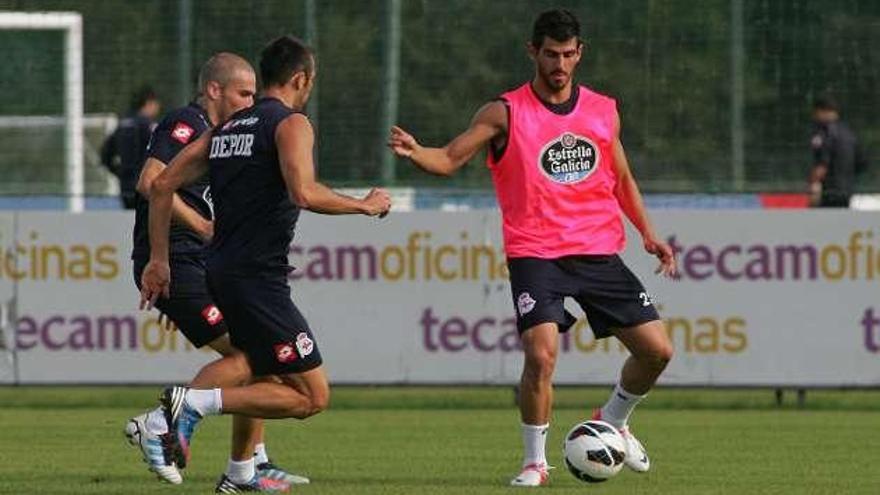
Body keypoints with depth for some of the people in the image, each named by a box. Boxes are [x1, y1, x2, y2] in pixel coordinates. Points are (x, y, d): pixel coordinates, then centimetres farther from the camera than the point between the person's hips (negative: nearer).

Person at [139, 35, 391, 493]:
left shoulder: (228, 128, 18)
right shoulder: (292, 124, -6)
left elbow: (162, 185, 17)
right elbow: (304, 192, -23)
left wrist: (159, 261, 21)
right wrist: (366, 205, -8)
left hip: (221, 270, 9)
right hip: (258, 277, -9)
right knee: (312, 396, -6)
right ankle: (195, 403, -18)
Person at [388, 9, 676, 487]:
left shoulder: (602, 110, 10)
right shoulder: (506, 112, -2)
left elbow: (621, 178, 22)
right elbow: (449, 159, -8)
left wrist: (648, 233, 12)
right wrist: (413, 152, -28)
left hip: (599, 252, 4)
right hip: (535, 254, -4)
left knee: (656, 349, -1)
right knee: (541, 355, -22)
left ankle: (613, 421, 28)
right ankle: (534, 460, -2)